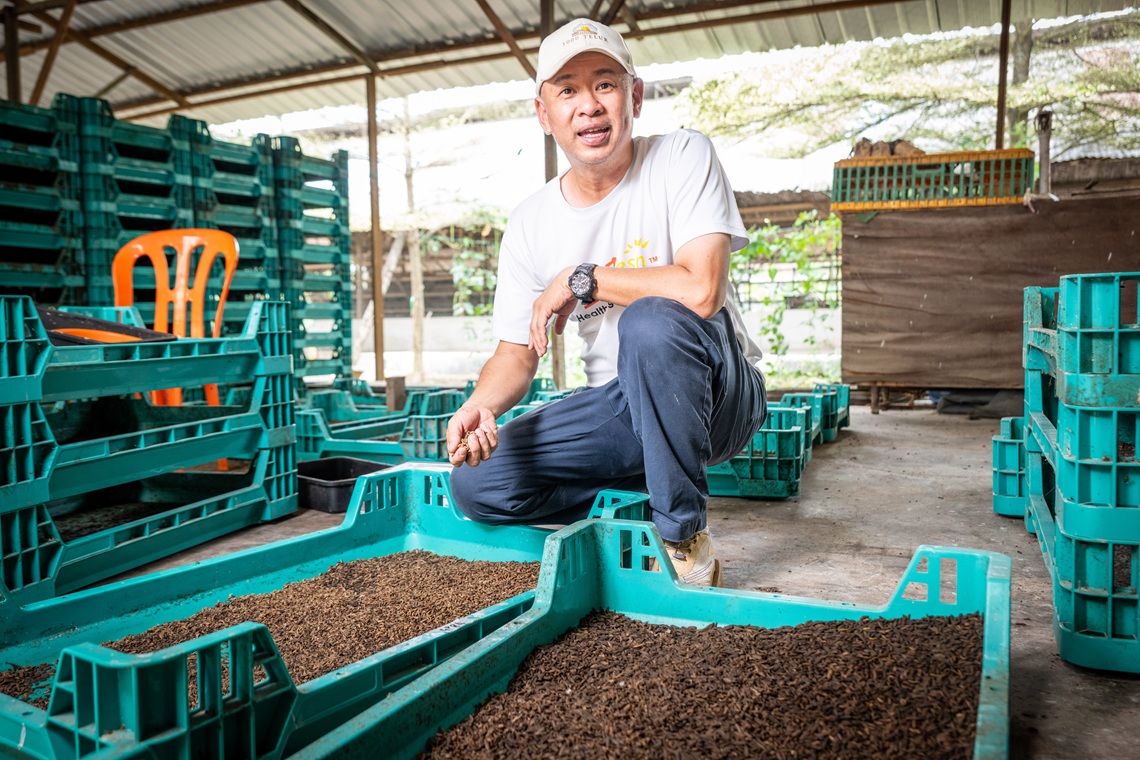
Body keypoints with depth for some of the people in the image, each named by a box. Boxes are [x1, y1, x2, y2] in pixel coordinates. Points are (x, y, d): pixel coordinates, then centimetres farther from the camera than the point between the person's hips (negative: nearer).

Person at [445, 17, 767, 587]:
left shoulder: (683, 157, -11)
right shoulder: (529, 224, 1)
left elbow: (699, 291, -27)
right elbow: (517, 352, 2)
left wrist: (579, 279, -17)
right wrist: (481, 405, -21)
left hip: (716, 395, -4)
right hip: (616, 406, 5)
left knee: (651, 321, -37)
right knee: (476, 483, -11)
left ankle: (686, 539, -18)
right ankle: (651, 495, 6)